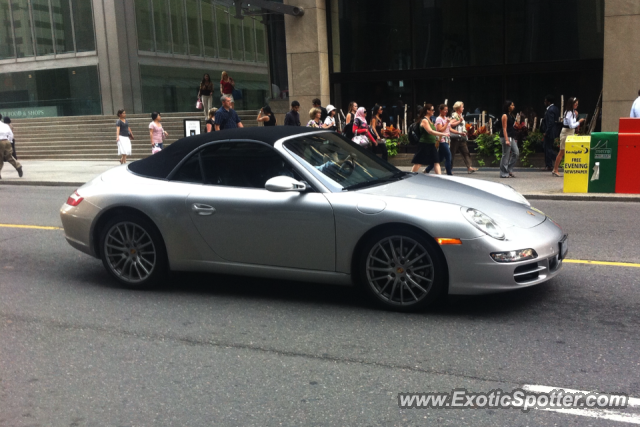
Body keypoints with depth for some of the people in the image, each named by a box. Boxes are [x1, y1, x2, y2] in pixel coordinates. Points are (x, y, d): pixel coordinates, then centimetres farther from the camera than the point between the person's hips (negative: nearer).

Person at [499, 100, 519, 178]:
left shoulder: (511, 115, 16)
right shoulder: (505, 116, -10)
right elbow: (504, 129, -15)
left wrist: (514, 139, 18)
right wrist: (506, 140, -21)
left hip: (512, 137, 9)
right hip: (506, 137, -9)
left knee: (516, 153, 6)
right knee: (506, 155, -4)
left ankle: (509, 170, 15)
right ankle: (504, 173, 2)